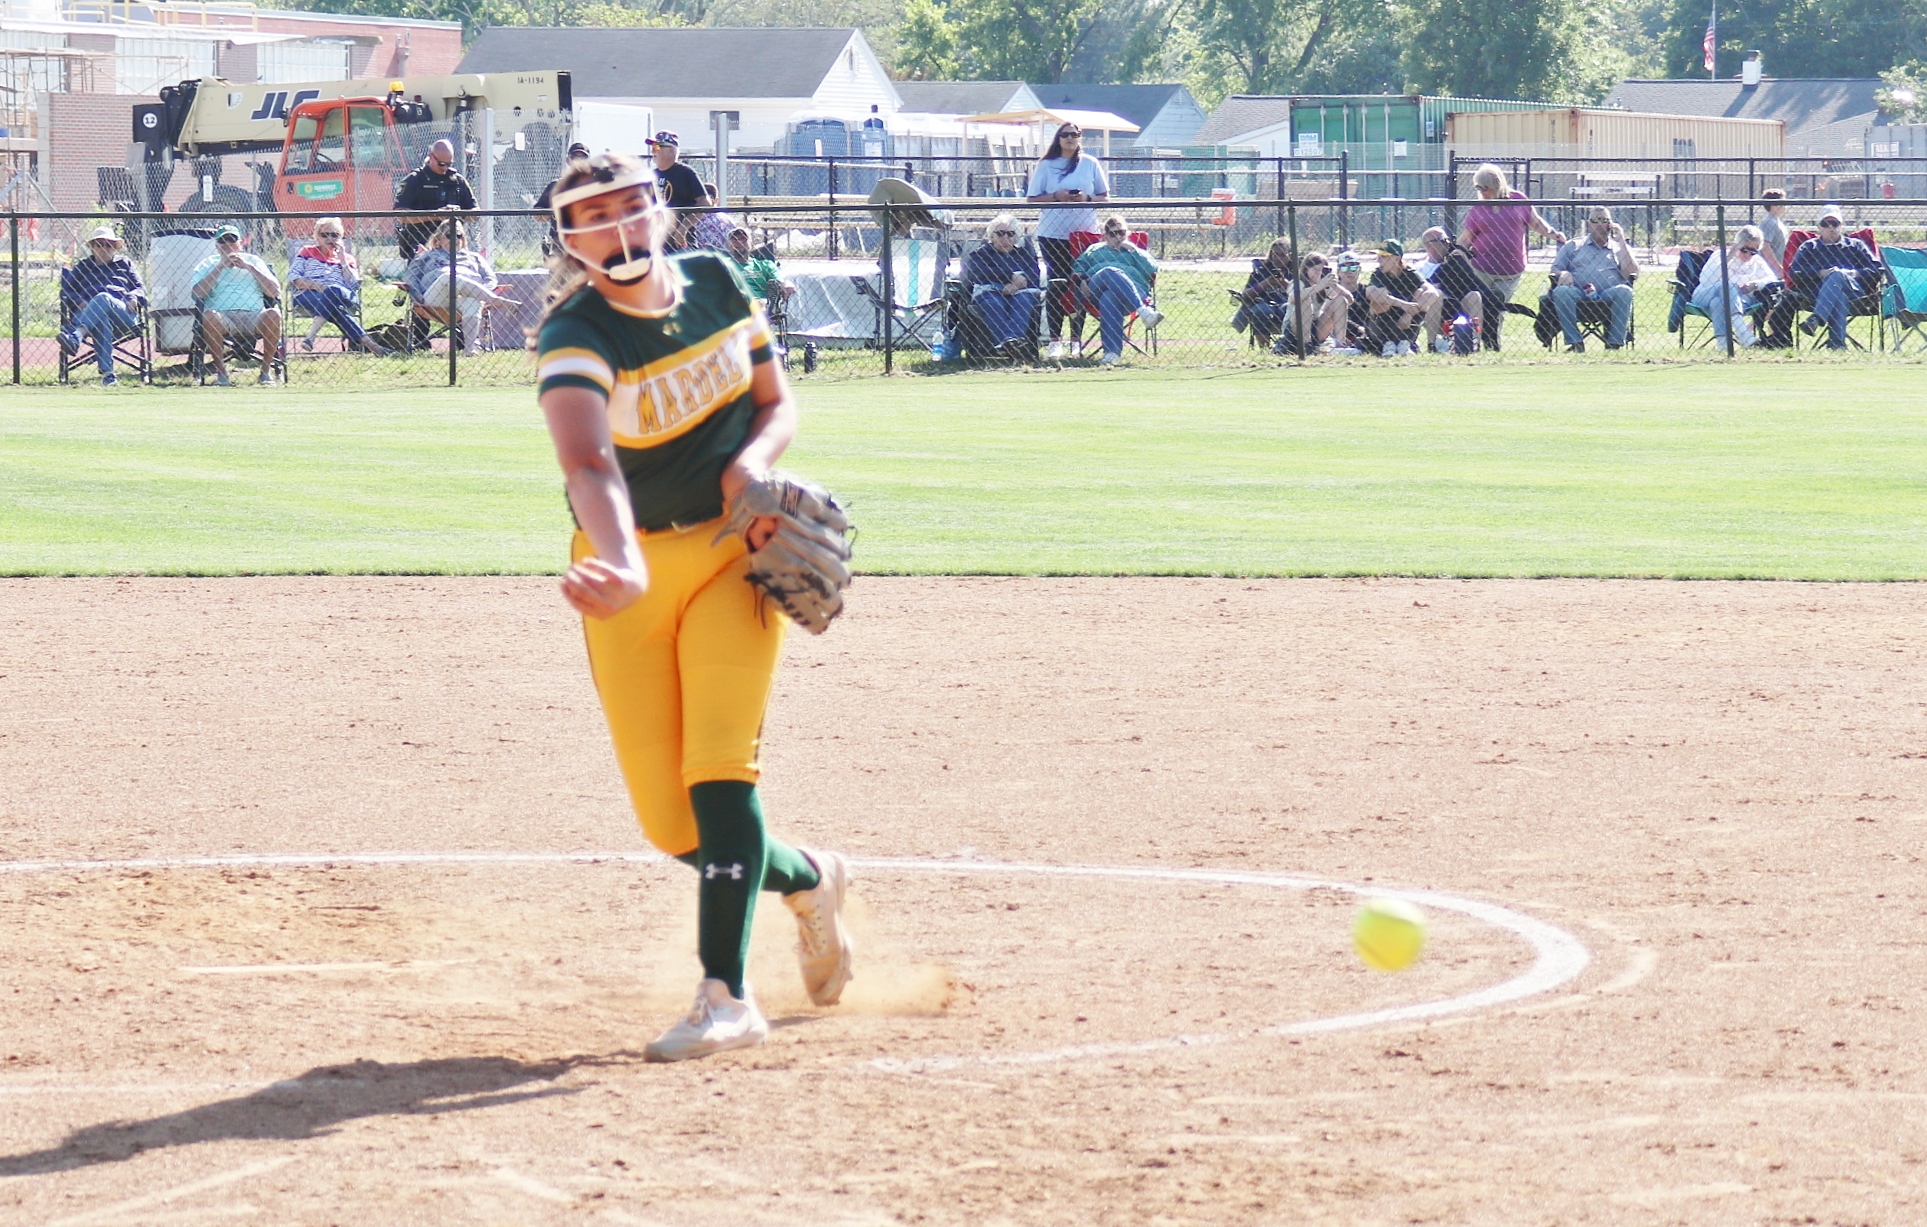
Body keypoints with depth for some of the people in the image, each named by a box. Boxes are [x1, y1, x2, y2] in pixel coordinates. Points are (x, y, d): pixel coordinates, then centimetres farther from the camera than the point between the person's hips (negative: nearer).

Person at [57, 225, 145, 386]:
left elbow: (140, 289, 20)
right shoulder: (81, 267, 31)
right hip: (86, 313, 0)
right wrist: (79, 303, -5)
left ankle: (75, 337, -64)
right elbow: (66, 291, 18)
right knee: (101, 319, -41)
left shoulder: (125, 264, 32)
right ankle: (107, 373, -57)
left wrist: (133, 298, -4)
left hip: (122, 313, 0)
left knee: (103, 299, -38)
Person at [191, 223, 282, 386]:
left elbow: (274, 291, 8)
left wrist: (249, 267, 0)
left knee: (273, 314, -32)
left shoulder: (253, 261, 21)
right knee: (209, 316, -36)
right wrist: (221, 266, 0)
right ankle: (221, 371, -21)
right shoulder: (208, 264, 19)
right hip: (224, 318, -1)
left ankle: (266, 371, -17)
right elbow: (198, 293, 1)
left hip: (255, 316, 1)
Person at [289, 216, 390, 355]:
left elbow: (353, 284, 10)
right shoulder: (307, 253, 23)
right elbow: (292, 277, 8)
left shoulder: (346, 258, 27)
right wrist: (315, 285, -9)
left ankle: (311, 337, -52)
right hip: (308, 296, -1)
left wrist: (342, 259, 7)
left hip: (341, 297, 1)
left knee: (333, 291, -40)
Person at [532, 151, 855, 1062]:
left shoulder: (717, 285, -3)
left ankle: (726, 994, -19)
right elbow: (589, 464, -36)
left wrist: (751, 464, -14)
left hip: (731, 552, 1)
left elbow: (775, 404, 10)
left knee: (718, 769, -18)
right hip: (632, 566, -1)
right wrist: (624, 571, -55)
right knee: (669, 823, -2)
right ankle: (807, 880, 28)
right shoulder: (573, 339, -18)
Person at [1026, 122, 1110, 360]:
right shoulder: (1045, 166, 5)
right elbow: (1032, 198, 3)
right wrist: (1056, 197, -12)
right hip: (1052, 234, -1)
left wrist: (1087, 198, -10)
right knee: (1055, 286, -4)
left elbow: (1105, 197, 10)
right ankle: (1055, 339, -1)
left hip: (1084, 233, 1)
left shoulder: (1091, 164, 8)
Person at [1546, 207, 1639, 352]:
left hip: (1609, 295, 0)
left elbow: (1631, 274, 7)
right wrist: (1563, 274, -8)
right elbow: (1555, 270, 17)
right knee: (1561, 291, -32)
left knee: (1624, 291, -33)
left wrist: (1621, 242, 6)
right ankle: (1575, 343, -32)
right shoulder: (1573, 246, 26)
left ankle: (1614, 344, -31)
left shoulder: (1619, 248, 24)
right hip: (1578, 294, 0)